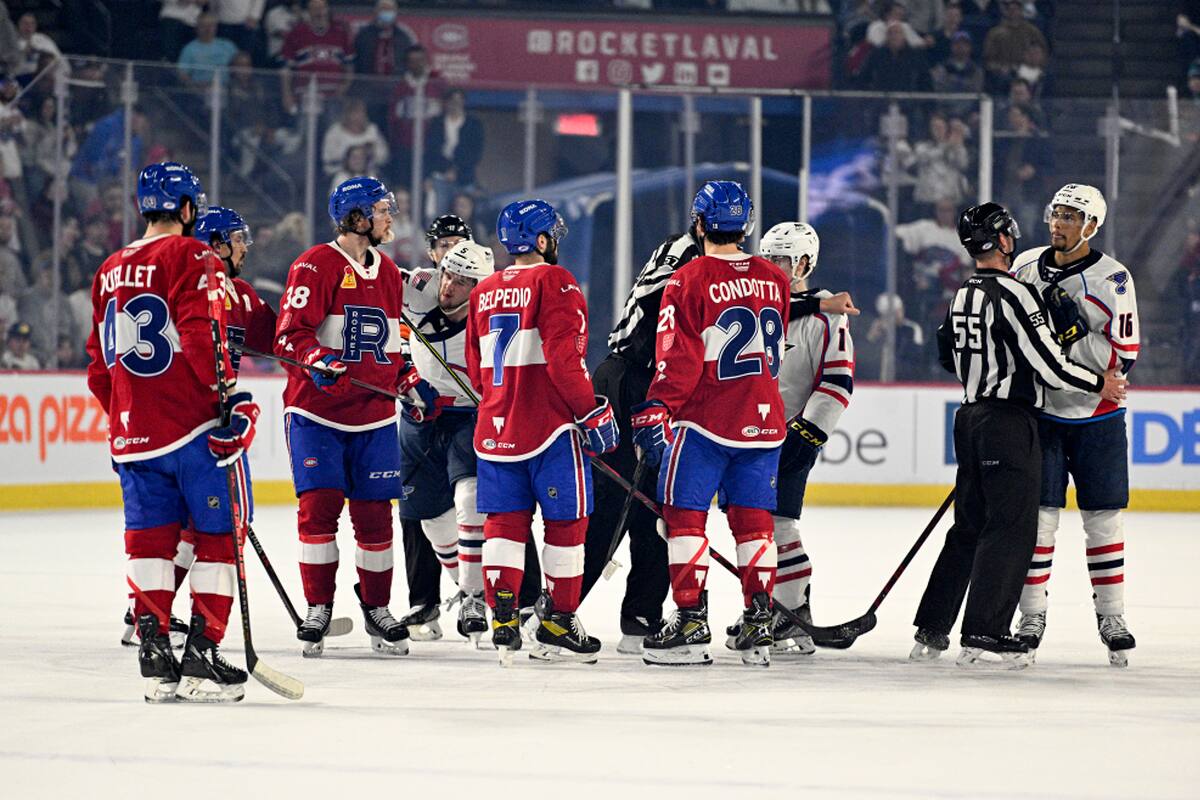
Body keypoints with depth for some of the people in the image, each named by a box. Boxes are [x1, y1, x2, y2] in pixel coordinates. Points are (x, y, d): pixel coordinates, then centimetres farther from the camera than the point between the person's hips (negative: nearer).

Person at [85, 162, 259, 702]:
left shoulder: (110, 271, 15)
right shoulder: (188, 256, -7)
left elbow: (99, 364, 19)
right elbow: (198, 335, -19)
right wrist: (227, 394, -17)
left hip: (133, 434, 7)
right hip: (194, 425, -6)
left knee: (150, 537, 10)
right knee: (217, 534, 1)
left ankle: (155, 658, 6)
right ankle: (201, 657, -3)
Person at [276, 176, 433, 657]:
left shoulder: (388, 271, 13)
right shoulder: (315, 266, -9)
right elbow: (290, 333, -15)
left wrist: (409, 380, 9)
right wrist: (319, 359, -32)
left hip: (373, 414, 5)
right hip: (316, 408, -5)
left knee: (374, 510, 4)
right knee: (319, 505, -9)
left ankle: (376, 608, 16)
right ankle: (318, 608, 1)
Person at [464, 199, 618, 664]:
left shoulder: (484, 292, 12)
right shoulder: (554, 282, -10)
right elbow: (563, 357, -18)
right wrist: (593, 412, -12)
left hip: (496, 427, 6)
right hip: (550, 425, -6)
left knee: (505, 522, 8)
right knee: (565, 521, 4)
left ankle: (503, 621, 0)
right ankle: (558, 625, 6)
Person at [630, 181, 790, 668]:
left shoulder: (689, 281, -11)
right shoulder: (773, 280, 7)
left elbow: (678, 360, -14)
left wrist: (654, 413, -9)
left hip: (704, 422, -5)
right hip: (763, 422, 5)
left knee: (684, 514, 2)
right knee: (753, 518, 10)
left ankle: (691, 621, -4)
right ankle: (758, 626, 8)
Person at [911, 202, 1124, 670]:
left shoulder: (962, 296, 10)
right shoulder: (1012, 293, -16)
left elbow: (948, 354, 23)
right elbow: (1048, 363, -18)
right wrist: (1100, 384, -5)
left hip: (971, 418, 9)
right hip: (1009, 421, -9)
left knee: (969, 527, 15)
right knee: (1011, 529, -5)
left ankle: (930, 632, 15)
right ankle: (983, 637, -9)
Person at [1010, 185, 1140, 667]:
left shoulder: (1111, 279, -10)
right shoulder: (1025, 267, 4)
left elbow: (1123, 356, -15)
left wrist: (1073, 334, -23)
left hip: (1097, 419, -2)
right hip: (1039, 412, 2)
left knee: (1103, 520, 3)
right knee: (1037, 515, -2)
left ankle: (1111, 617, 12)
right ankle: (1031, 617, 5)